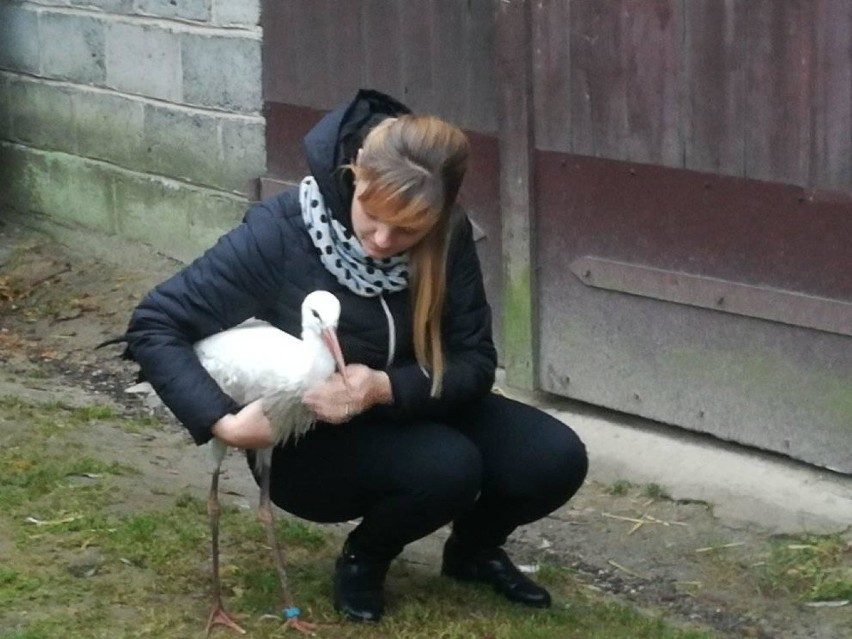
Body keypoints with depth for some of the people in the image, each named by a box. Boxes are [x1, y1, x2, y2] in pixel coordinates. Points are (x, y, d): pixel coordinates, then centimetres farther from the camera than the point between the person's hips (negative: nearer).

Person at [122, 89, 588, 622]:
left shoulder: (448, 238, -15)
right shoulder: (281, 232, -26)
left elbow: (475, 362, -13)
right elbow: (153, 326, -22)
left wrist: (385, 388, -32)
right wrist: (221, 422, -33)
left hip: (413, 415, 4)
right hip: (307, 445, -4)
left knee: (557, 459, -17)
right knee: (448, 467, -32)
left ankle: (473, 548, 15)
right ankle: (364, 558, 0)